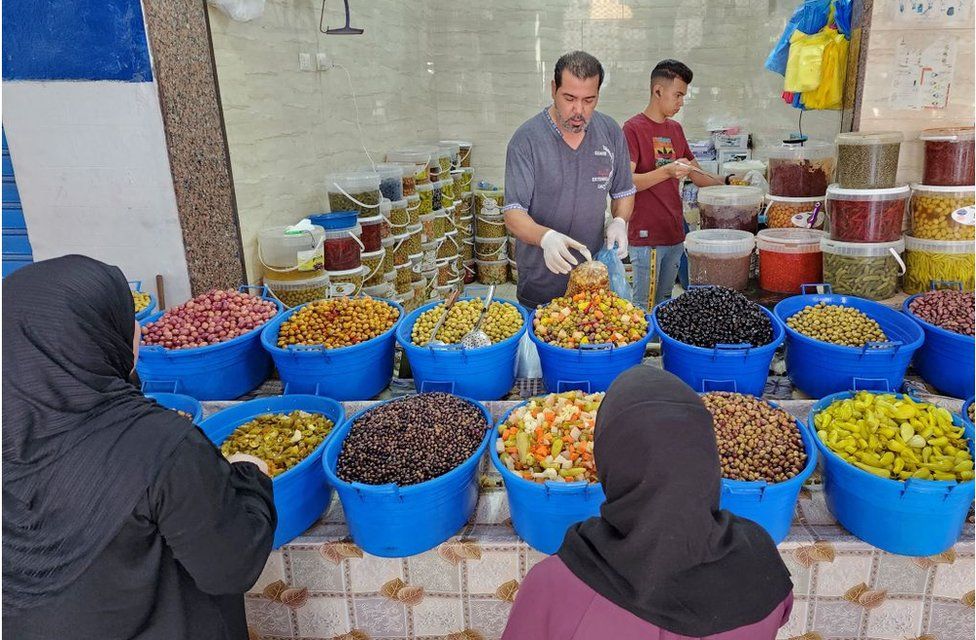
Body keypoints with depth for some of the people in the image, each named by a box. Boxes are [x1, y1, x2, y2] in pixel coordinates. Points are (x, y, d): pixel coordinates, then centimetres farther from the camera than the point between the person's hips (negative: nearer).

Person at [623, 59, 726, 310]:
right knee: (644, 307, -2)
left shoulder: (676, 129, 14)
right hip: (646, 235, -7)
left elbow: (696, 175, 22)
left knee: (665, 303, 15)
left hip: (674, 233, 7)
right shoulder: (633, 128, -7)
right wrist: (667, 171, -28)